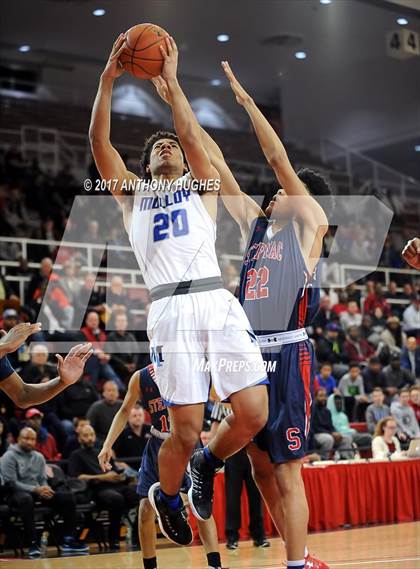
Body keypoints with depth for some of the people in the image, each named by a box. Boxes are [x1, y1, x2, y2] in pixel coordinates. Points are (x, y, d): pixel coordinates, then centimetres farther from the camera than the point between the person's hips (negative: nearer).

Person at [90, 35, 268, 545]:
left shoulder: (202, 187, 23)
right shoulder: (132, 194, 23)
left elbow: (192, 135, 5)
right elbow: (99, 144, 9)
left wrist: (170, 80, 1)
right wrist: (107, 80, 2)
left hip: (217, 301, 1)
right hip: (170, 309, -1)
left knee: (254, 415, -9)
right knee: (186, 431, -7)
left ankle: (207, 464, 22)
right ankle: (166, 497, 23)